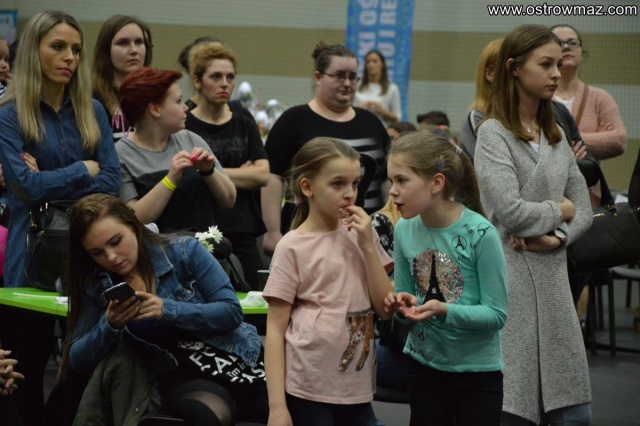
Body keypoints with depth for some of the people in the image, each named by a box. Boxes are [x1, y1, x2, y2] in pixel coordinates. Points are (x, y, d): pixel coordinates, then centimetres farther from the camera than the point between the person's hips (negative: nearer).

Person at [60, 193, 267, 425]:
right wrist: (110, 326, -19)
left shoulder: (184, 251, -4)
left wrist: (167, 310, -21)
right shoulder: (95, 285, 1)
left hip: (243, 363, 1)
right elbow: (77, 361, 0)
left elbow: (232, 312, -8)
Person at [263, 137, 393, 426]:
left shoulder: (359, 235, 8)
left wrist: (368, 246, -6)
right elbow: (275, 330, -6)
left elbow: (385, 309, 4)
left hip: (357, 389, 5)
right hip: (307, 391, -4)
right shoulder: (293, 247, -5)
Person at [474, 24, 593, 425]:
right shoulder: (494, 133, -6)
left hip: (553, 278, 6)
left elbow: (584, 211, 12)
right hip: (511, 279, -6)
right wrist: (559, 210, -1)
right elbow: (509, 212, -17)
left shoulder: (557, 135, 14)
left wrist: (557, 237, -7)